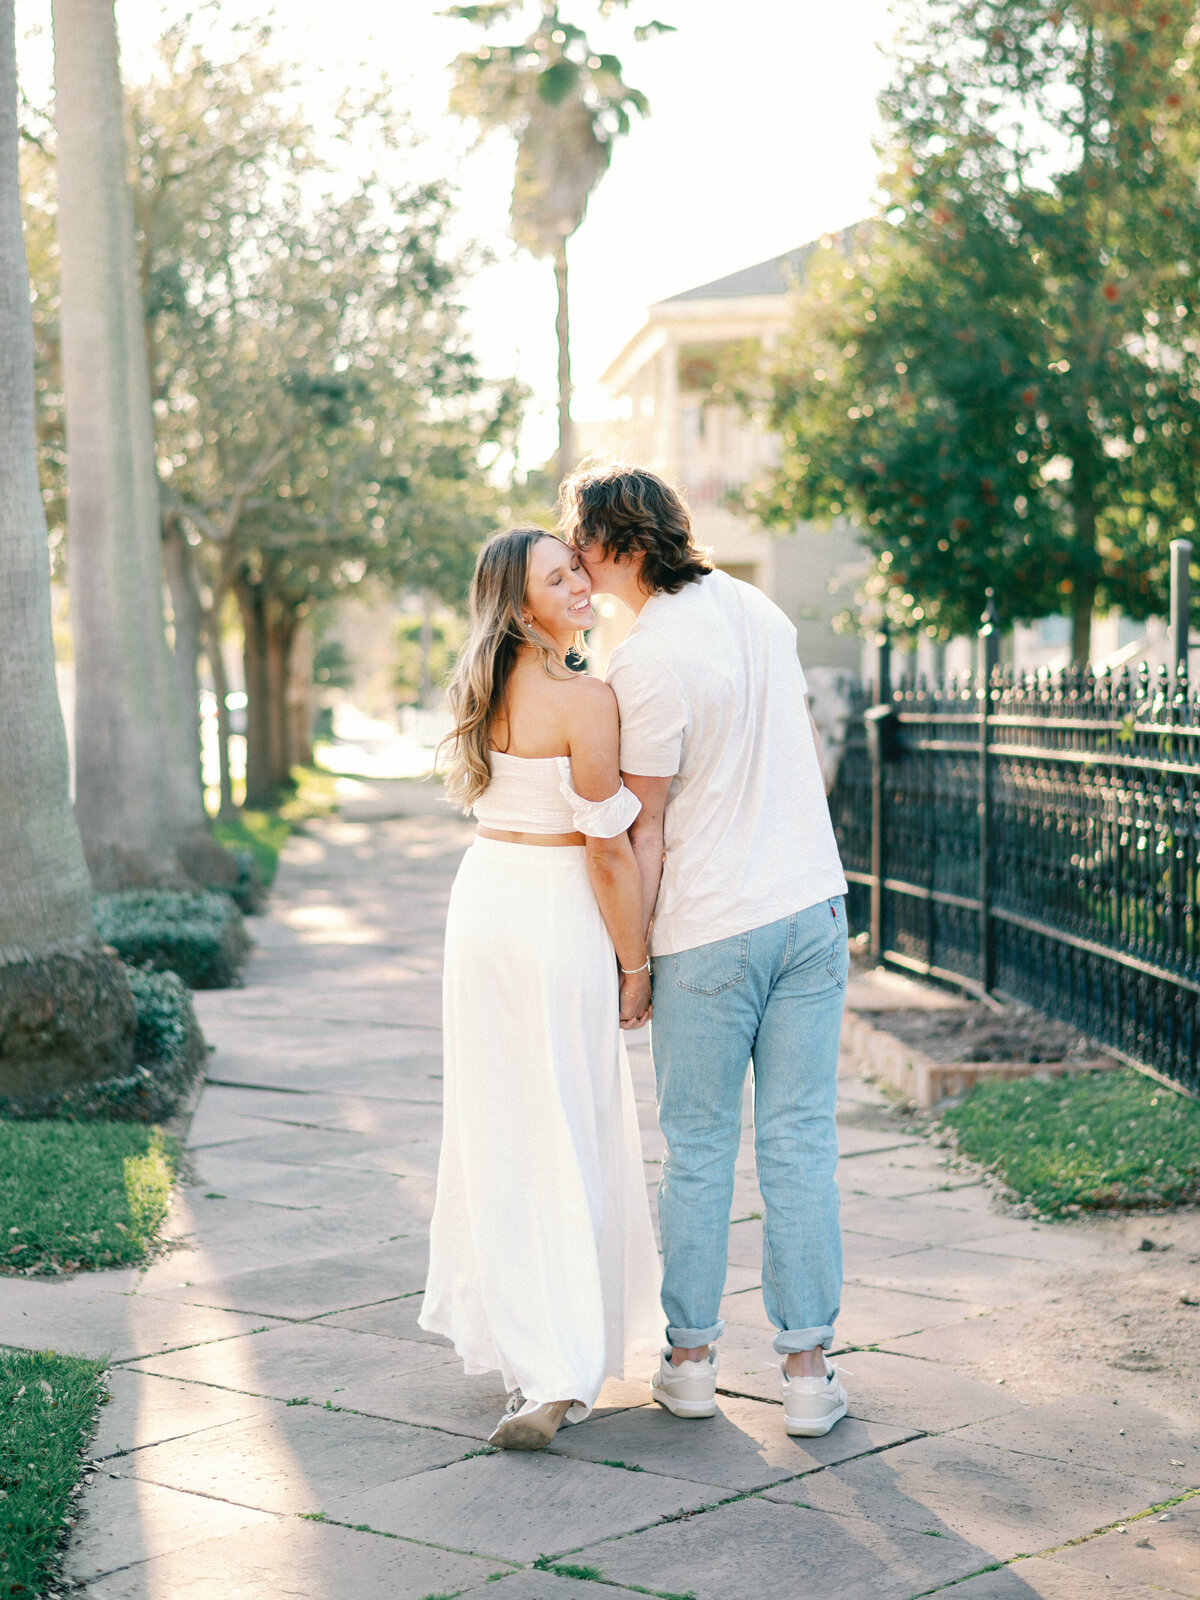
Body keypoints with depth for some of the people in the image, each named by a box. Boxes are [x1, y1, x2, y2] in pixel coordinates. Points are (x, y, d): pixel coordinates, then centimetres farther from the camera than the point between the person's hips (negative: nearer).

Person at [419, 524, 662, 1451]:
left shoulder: (486, 689, 6)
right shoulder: (585, 701, -17)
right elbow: (608, 848, -16)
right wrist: (635, 966, -7)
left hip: (482, 896, 7)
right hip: (557, 914, -7)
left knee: (498, 1126, 13)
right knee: (566, 1133, -1)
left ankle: (518, 1343, 24)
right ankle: (563, 1371, 0)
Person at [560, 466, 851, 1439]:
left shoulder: (646, 661, -16)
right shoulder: (757, 608, 6)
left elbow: (644, 829, -11)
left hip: (710, 930, -5)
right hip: (812, 903, 6)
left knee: (698, 1150, 8)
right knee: (800, 1143, 6)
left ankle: (691, 1357, 19)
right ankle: (807, 1367, 8)